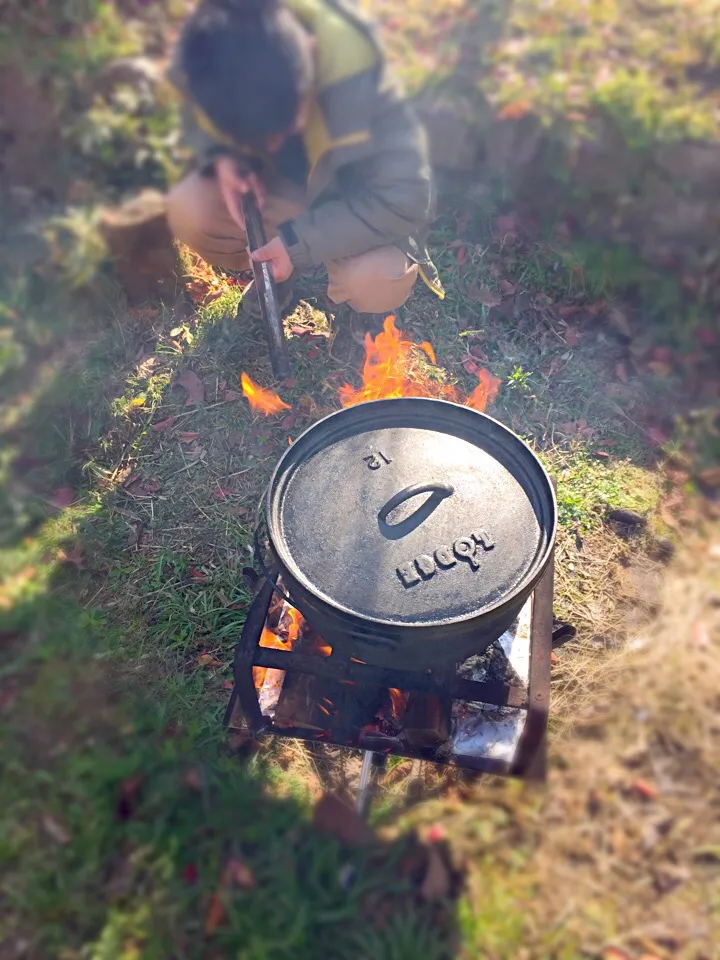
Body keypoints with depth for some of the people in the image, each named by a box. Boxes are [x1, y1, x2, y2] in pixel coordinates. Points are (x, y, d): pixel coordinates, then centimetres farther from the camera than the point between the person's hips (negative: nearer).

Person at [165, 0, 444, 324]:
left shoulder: (355, 78, -36)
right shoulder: (208, 51, -24)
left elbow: (404, 197, -32)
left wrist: (299, 241, -36)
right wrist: (221, 156, -26)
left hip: (346, 195, -3)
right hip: (271, 180, 4)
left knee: (378, 282, -33)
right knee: (187, 211, -24)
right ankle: (269, 278, 8)